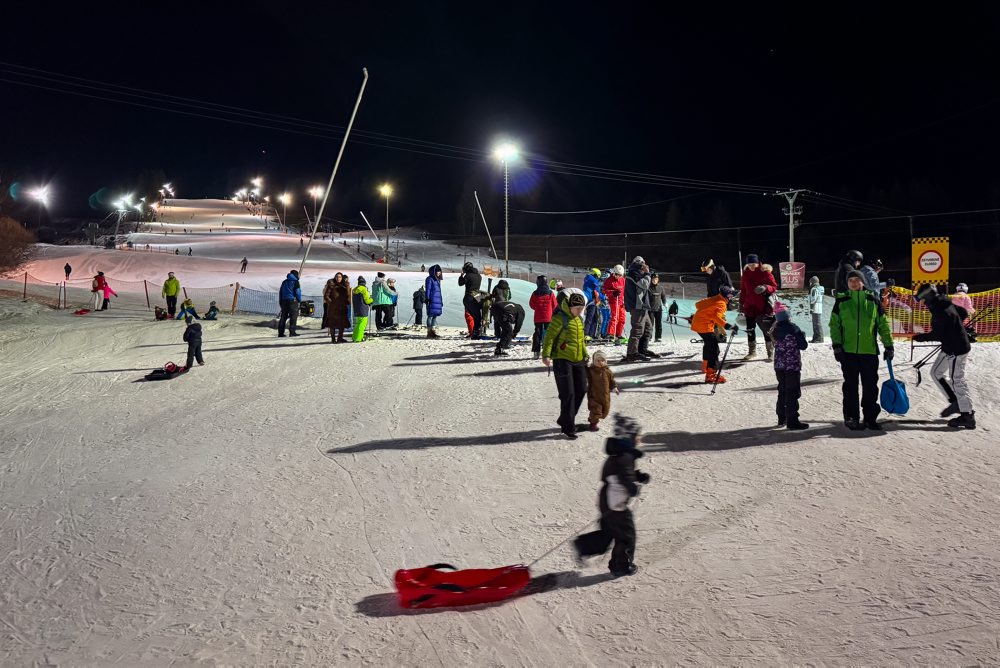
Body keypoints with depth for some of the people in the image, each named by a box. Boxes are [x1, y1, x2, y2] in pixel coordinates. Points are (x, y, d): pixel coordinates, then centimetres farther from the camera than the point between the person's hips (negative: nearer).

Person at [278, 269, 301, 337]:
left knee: (283, 316, 9)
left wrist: (280, 301, 20)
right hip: (292, 300, -7)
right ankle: (292, 332, -11)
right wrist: (299, 299, 6)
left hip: (284, 300, 7)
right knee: (293, 316, -5)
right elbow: (297, 292, -9)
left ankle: (280, 332, 6)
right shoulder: (295, 282, -4)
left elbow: (280, 292, 17)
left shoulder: (284, 282, 17)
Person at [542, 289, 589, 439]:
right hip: (562, 360, -8)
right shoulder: (560, 319, -13)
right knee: (568, 394, -7)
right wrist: (546, 355, -25)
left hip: (578, 360, 8)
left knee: (581, 390, 10)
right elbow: (549, 337, -16)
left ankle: (565, 420, 26)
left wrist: (585, 355, 24)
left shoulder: (579, 319, 13)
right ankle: (568, 427, 3)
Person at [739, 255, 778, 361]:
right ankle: (752, 352, 20)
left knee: (767, 330, 0)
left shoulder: (765, 272, -8)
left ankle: (771, 353, 8)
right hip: (750, 306, 5)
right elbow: (743, 290, 15)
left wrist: (766, 288, -26)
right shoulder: (745, 273, 6)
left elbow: (774, 287, -6)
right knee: (750, 330, 8)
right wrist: (741, 303, 15)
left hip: (764, 306, -5)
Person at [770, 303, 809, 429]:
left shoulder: (776, 330, 4)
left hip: (779, 365, 6)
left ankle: (782, 418, 23)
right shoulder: (793, 328, -13)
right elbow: (803, 346, -10)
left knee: (782, 391, 16)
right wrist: (802, 335, 8)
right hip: (792, 365, -6)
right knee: (793, 393, -2)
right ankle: (792, 420, -4)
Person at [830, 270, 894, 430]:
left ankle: (870, 417, 15)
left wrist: (888, 345, 5)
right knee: (851, 386, 4)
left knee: (870, 386, 5)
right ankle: (851, 417, 12)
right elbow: (834, 324, 2)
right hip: (848, 351, -1)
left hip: (870, 351, 1)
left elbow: (883, 324, 10)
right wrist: (836, 345, -8)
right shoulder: (841, 301, 4)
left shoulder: (873, 301, 7)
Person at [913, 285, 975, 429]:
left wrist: (920, 337, -12)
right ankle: (955, 402, 22)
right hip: (950, 348, 10)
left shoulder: (940, 312, -25)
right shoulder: (946, 304, 5)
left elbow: (937, 335, -25)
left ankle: (968, 417, 4)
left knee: (957, 381, -3)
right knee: (936, 372, 18)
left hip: (956, 349, -10)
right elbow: (964, 313, 19)